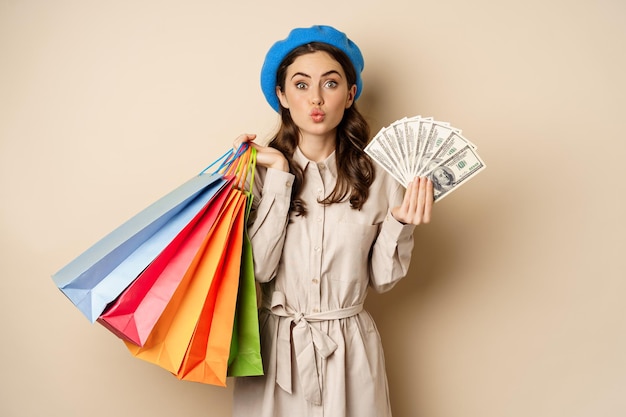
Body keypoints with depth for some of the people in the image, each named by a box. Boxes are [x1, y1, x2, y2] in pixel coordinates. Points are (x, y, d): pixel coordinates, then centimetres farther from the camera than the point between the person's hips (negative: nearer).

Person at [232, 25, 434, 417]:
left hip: (351, 351, 1)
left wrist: (400, 224, -15)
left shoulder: (377, 174, -5)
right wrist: (279, 177, -16)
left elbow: (382, 279, 1)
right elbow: (256, 268, -15)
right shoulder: (260, 169, -5)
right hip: (275, 346, 0)